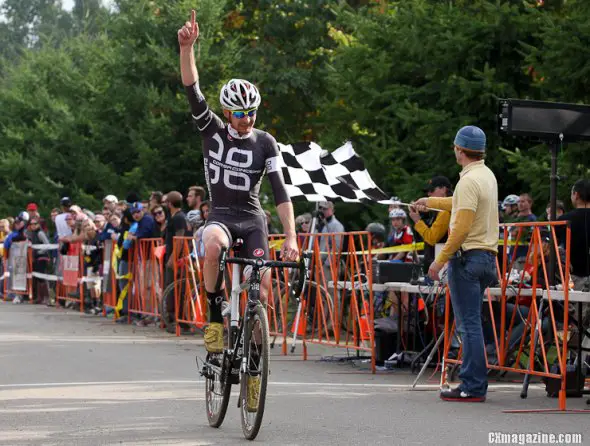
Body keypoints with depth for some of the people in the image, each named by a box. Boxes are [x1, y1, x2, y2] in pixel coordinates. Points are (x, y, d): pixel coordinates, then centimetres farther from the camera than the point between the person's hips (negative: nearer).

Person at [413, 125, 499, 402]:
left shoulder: (469, 181, -16)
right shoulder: (488, 175, 15)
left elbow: (462, 227, -21)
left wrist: (440, 260, -16)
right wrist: (431, 202, 47)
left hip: (467, 257, -9)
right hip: (488, 255, 9)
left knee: (469, 323, -8)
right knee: (471, 322, 14)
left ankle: (473, 387, -8)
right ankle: (475, 382, 16)